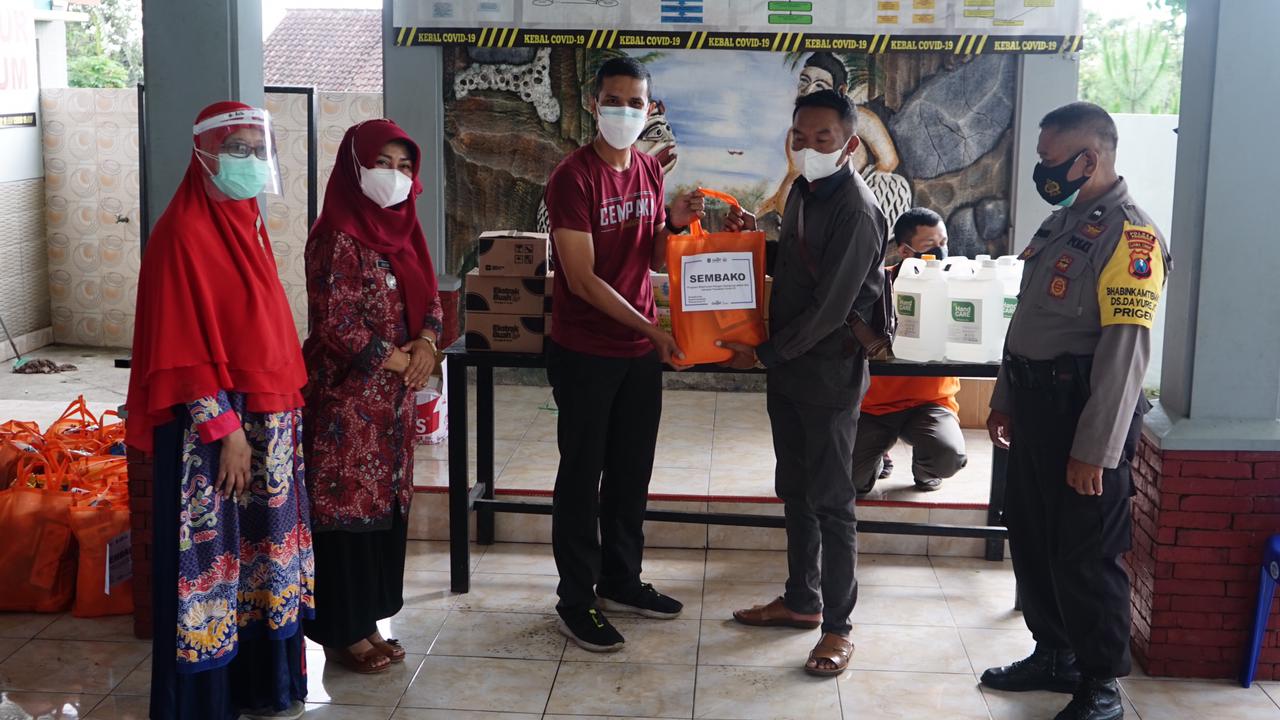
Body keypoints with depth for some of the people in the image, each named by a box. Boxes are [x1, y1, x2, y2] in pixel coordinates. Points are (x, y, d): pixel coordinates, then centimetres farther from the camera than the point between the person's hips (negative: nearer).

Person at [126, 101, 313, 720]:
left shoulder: (247, 223, 12)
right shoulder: (183, 231, -14)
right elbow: (185, 347, -18)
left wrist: (285, 409, 14)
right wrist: (225, 429, -19)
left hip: (268, 418, 9)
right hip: (209, 423, -9)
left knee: (264, 549, 15)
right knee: (211, 553, 0)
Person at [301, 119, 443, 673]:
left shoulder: (402, 228, 11)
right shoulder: (337, 237, -15)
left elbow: (429, 297, 16)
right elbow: (336, 322, -20)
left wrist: (425, 344, -3)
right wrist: (393, 360, -12)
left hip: (393, 395, 8)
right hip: (347, 393, -8)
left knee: (386, 502, 12)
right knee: (349, 505, -1)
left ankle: (366, 621, 23)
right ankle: (343, 633, 10)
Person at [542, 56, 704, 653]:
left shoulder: (650, 170, 7)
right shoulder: (574, 176, -15)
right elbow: (583, 279, -18)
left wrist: (674, 222, -8)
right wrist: (651, 329, -18)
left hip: (640, 352, 7)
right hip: (586, 352, -7)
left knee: (632, 470, 16)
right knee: (582, 475, 3)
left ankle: (621, 581, 31)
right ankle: (576, 600, 14)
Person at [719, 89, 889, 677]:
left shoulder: (856, 212, -20)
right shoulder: (802, 192, 8)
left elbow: (829, 308, -22)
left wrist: (763, 353, -16)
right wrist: (753, 237, 2)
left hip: (830, 373, -9)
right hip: (788, 363, 9)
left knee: (831, 501, -1)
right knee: (795, 490, 18)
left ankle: (837, 625, 11)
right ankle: (801, 600, 32)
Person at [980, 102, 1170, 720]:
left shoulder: (1129, 235, -17)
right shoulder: (1061, 223, 12)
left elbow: (1125, 351, -22)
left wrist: (1095, 450, -23)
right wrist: (1005, 401, 21)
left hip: (1083, 414, -9)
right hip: (1036, 411, 9)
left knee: (1084, 558, 1)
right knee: (1031, 540, 17)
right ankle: (1054, 656, 34)